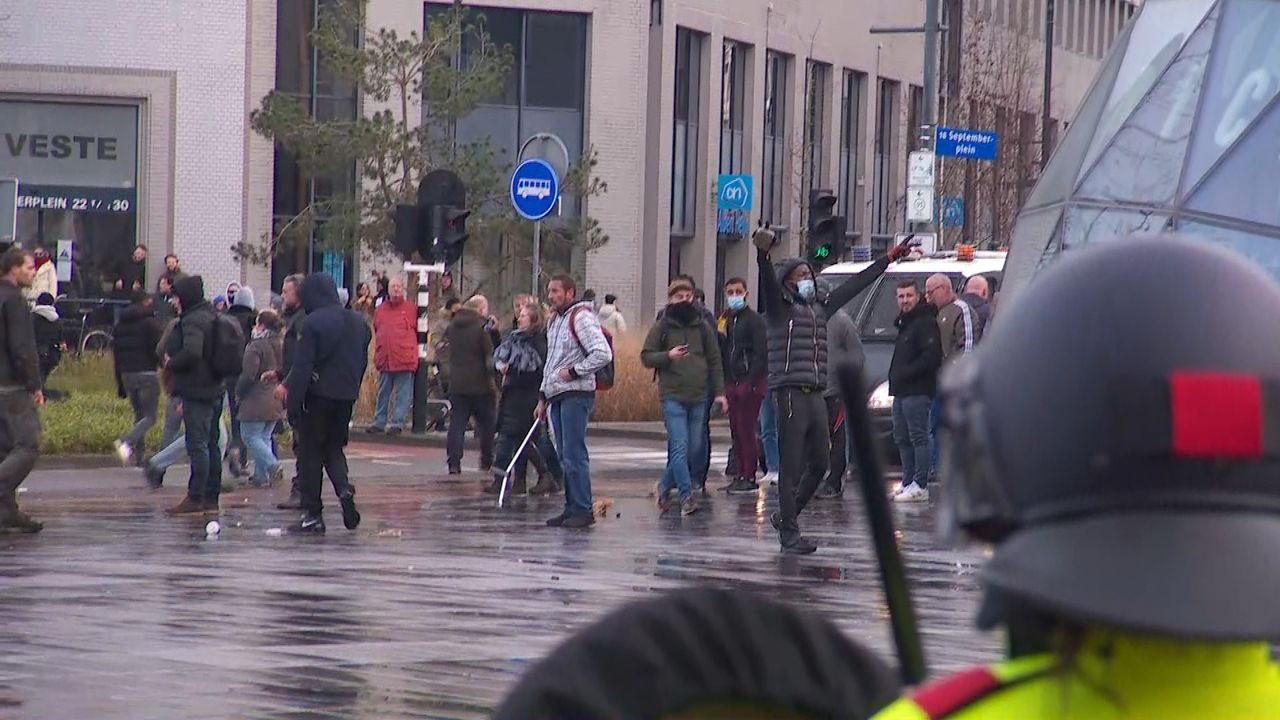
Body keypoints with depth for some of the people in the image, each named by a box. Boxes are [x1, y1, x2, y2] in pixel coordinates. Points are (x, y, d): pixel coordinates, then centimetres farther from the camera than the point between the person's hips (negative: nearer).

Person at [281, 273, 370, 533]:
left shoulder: (313, 323, -13)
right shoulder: (357, 322, 7)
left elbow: (303, 365, -15)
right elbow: (362, 361, 13)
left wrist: (291, 393, -12)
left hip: (318, 394, -6)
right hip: (346, 395, 6)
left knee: (311, 453, 3)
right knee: (334, 448, 19)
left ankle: (313, 513, 3)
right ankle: (344, 489, -9)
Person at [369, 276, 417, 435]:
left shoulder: (411, 309, 2)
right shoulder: (380, 309, 13)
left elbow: (419, 331, 6)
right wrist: (377, 354, 14)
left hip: (404, 360, -4)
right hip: (384, 359, 4)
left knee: (402, 394, -2)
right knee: (383, 394, 10)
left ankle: (398, 423, 2)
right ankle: (379, 422, 16)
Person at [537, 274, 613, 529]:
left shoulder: (581, 317, -9)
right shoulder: (555, 321, 20)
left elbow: (603, 354, -19)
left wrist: (574, 371, -14)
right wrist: (544, 397, 25)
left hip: (576, 395, -9)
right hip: (557, 396, 9)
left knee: (574, 455, -12)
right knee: (565, 456, 9)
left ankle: (583, 510, -10)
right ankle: (571, 508, 12)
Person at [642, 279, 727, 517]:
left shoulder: (703, 328, 11)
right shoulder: (661, 328, 3)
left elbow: (715, 361, 13)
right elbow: (646, 357, 2)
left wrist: (719, 392, 6)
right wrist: (668, 356, -16)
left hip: (698, 398, 4)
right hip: (672, 396, -4)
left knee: (694, 448, 7)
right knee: (680, 448, -12)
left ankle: (666, 484, 25)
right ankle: (687, 497, -13)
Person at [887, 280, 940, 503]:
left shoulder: (925, 322, -10)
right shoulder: (904, 323, 21)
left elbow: (932, 356, -20)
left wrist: (906, 373, -19)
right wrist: (895, 379, 14)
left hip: (917, 391, -10)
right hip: (901, 391, 10)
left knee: (918, 438, -9)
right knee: (902, 439, 12)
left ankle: (920, 486, -10)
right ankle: (908, 483, 18)